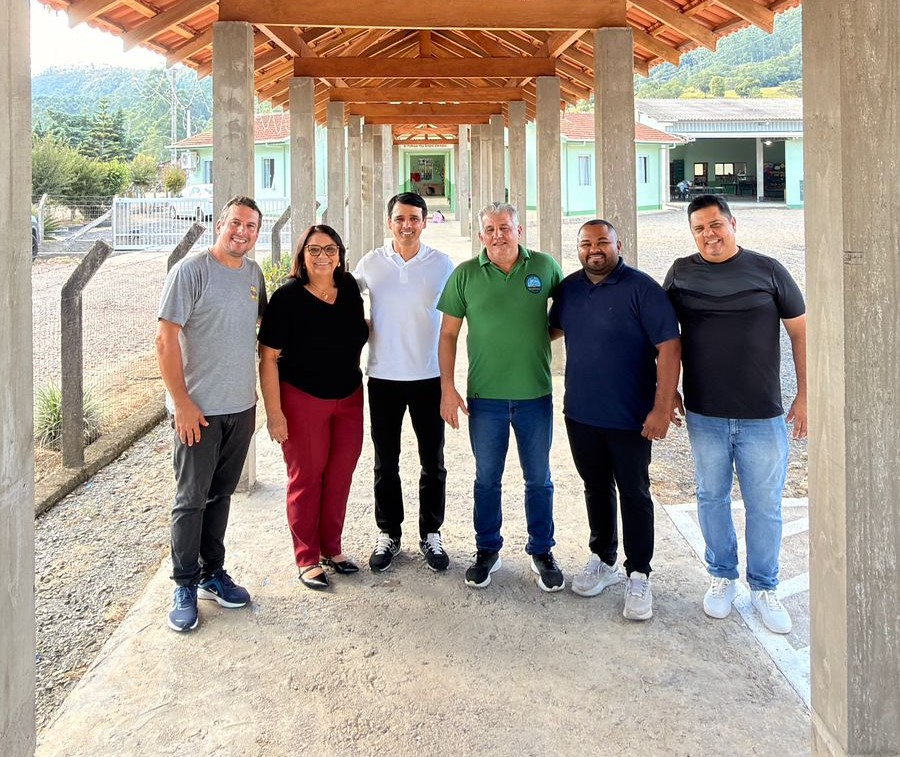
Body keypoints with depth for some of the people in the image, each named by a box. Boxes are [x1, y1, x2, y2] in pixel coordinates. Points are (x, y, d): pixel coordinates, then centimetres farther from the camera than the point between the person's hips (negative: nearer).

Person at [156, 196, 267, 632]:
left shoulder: (253, 273, 8)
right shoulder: (190, 271, -11)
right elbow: (165, 339, -13)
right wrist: (182, 402, -16)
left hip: (242, 406, 6)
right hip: (198, 408, -6)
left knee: (221, 494, 15)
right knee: (191, 498, 3)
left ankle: (213, 573, 29)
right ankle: (184, 587, 17)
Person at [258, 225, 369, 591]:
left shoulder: (349, 287, 0)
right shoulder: (287, 296, -14)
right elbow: (268, 358, -14)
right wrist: (274, 413, -17)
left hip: (348, 397, 5)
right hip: (302, 399, -5)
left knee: (340, 474, 12)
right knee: (306, 477, 7)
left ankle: (332, 547, 31)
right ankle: (307, 558, 22)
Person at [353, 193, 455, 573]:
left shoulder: (442, 264, -2)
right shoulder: (370, 263, 0)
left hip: (430, 377, 0)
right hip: (383, 377, 1)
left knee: (433, 462, 9)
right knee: (386, 463, 10)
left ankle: (431, 534, 24)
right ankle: (388, 533, 24)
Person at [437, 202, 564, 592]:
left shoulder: (546, 267, -1)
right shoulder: (465, 274, -1)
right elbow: (448, 334, 2)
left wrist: (545, 334, -5)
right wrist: (447, 388, -3)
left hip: (535, 394, 0)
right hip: (485, 396, 0)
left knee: (539, 479, 11)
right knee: (486, 478, 12)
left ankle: (542, 551, 28)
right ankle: (487, 550, 29)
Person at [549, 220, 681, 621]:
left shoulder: (642, 289, -12)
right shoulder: (568, 288, 5)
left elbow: (669, 347, -16)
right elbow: (553, 328, 24)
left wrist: (662, 408, -20)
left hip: (630, 418, -5)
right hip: (580, 414, 5)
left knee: (634, 495, 6)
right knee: (596, 489, 18)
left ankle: (638, 575, 20)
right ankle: (603, 561, 35)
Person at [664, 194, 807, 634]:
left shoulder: (766, 269, -2)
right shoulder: (682, 272, 2)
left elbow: (800, 331, 3)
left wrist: (805, 395, 0)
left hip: (763, 417, -1)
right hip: (704, 416, 1)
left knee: (765, 506, 8)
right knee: (712, 498, 13)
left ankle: (763, 587, 27)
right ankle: (721, 577, 33)